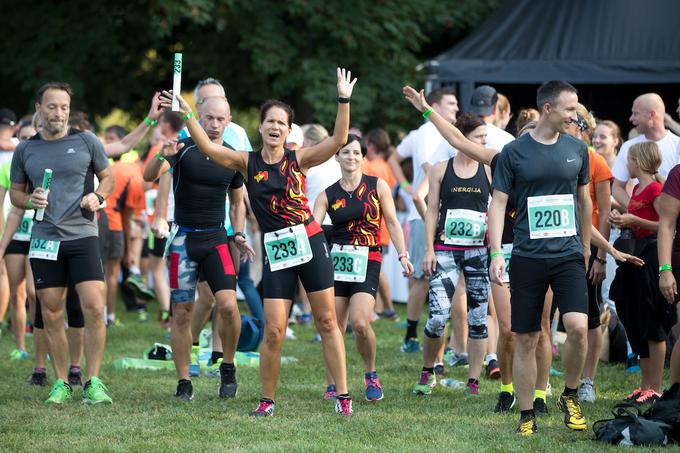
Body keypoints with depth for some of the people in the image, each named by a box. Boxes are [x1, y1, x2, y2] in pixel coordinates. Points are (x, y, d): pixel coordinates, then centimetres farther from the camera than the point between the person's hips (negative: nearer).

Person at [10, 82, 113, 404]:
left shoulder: (86, 142, 4)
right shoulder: (25, 150, 8)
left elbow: (107, 177, 13)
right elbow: (15, 192, 16)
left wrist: (98, 197, -8)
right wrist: (29, 201, -7)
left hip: (82, 235, -2)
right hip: (44, 239, 2)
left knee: (94, 308, -12)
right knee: (51, 315, 3)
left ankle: (93, 382, -6)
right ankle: (61, 384, 12)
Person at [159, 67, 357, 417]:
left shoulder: (299, 159, 3)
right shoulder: (247, 162, 4)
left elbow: (338, 140, -7)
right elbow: (208, 148, -6)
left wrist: (344, 100, -16)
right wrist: (187, 115, -14)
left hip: (309, 241, 0)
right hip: (275, 250, 0)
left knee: (327, 322, 1)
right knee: (273, 331, -5)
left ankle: (342, 396, 6)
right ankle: (267, 401, 9)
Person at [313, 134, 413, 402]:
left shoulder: (377, 186, 6)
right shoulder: (327, 195, 6)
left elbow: (392, 223, 10)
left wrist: (403, 255, 2)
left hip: (367, 261, -2)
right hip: (336, 260, 2)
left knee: (360, 322, -19)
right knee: (334, 327, -2)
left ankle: (371, 373, 5)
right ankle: (332, 386, 11)